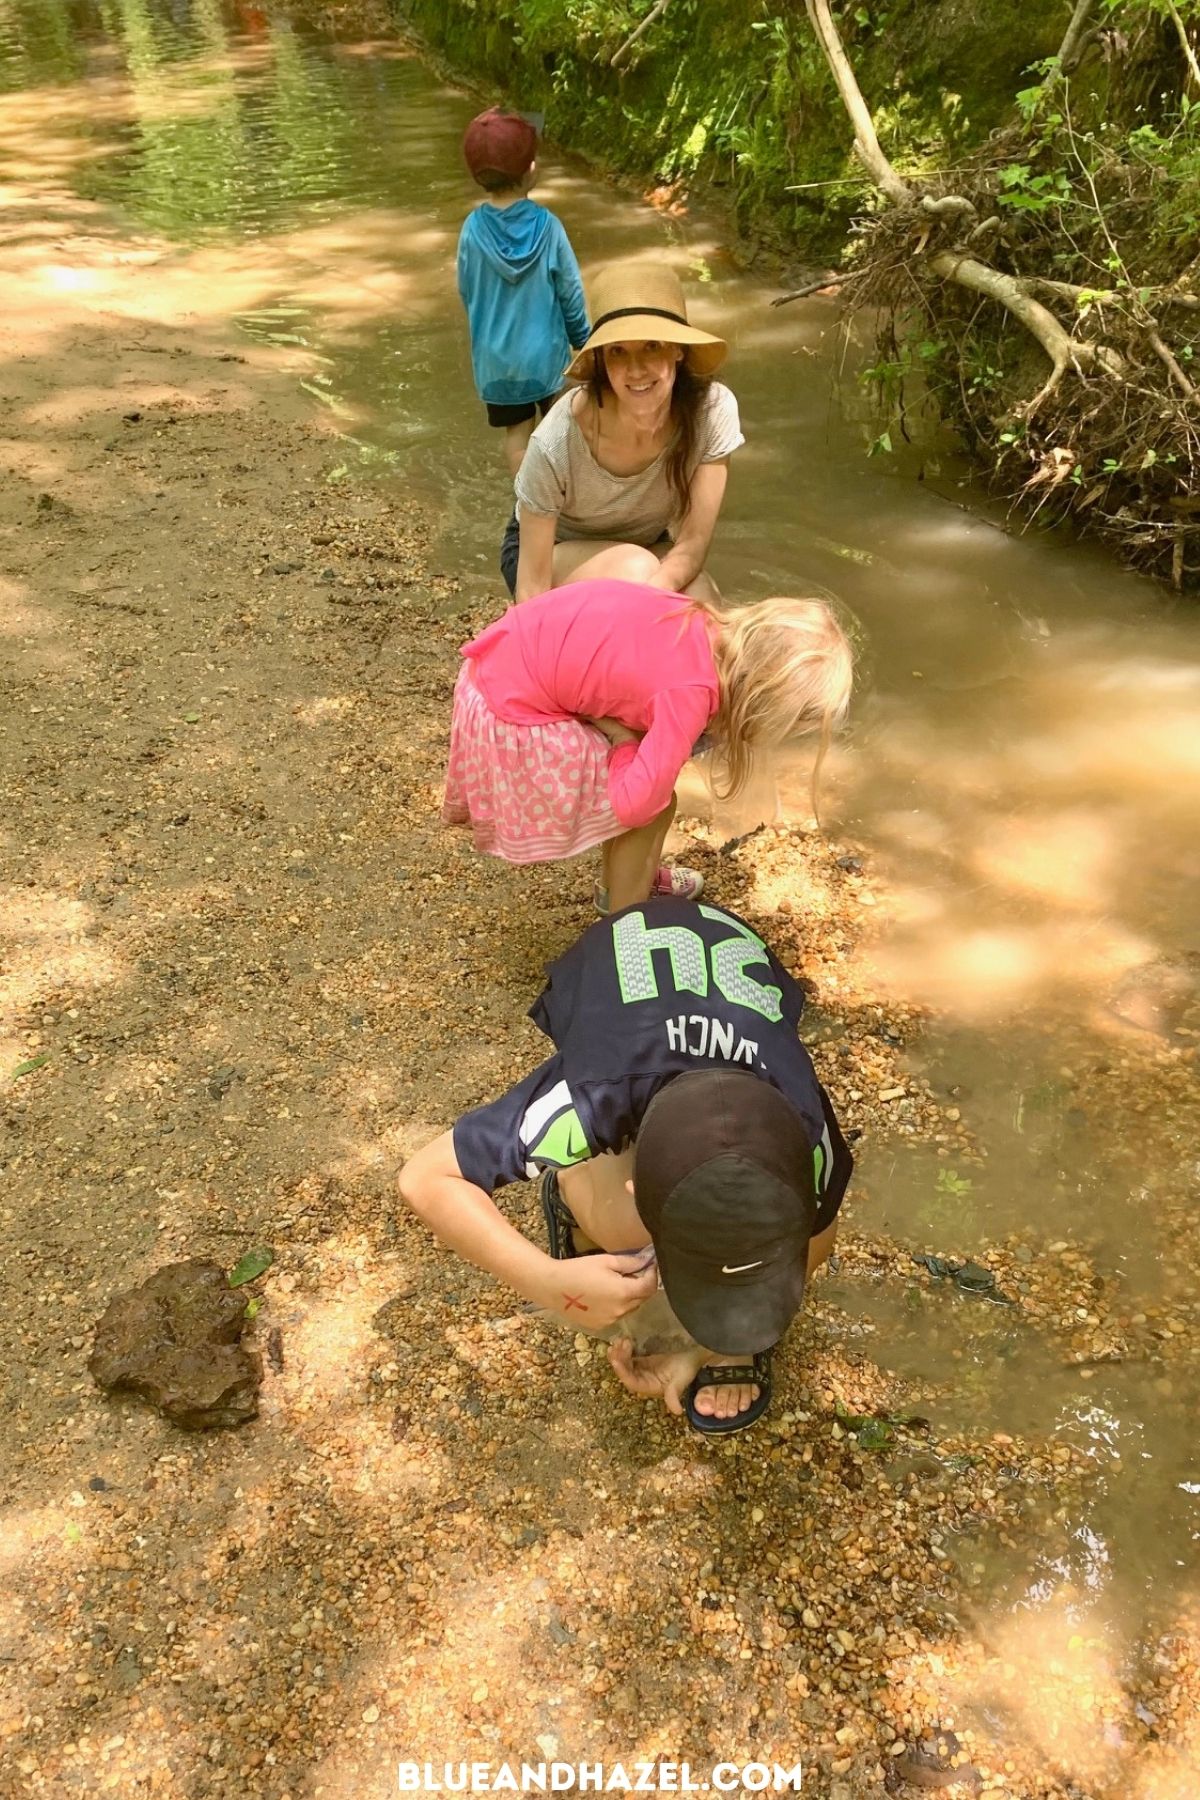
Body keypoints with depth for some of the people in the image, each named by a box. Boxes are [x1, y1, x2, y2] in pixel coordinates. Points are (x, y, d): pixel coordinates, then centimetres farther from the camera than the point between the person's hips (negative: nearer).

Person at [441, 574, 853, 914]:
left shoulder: (712, 627, -6)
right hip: (513, 713, -8)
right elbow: (634, 804, -24)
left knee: (645, 781, 20)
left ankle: (623, 881, 42)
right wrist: (629, 745, -7)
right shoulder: (689, 694, -27)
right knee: (654, 803, -1)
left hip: (519, 660, 8)